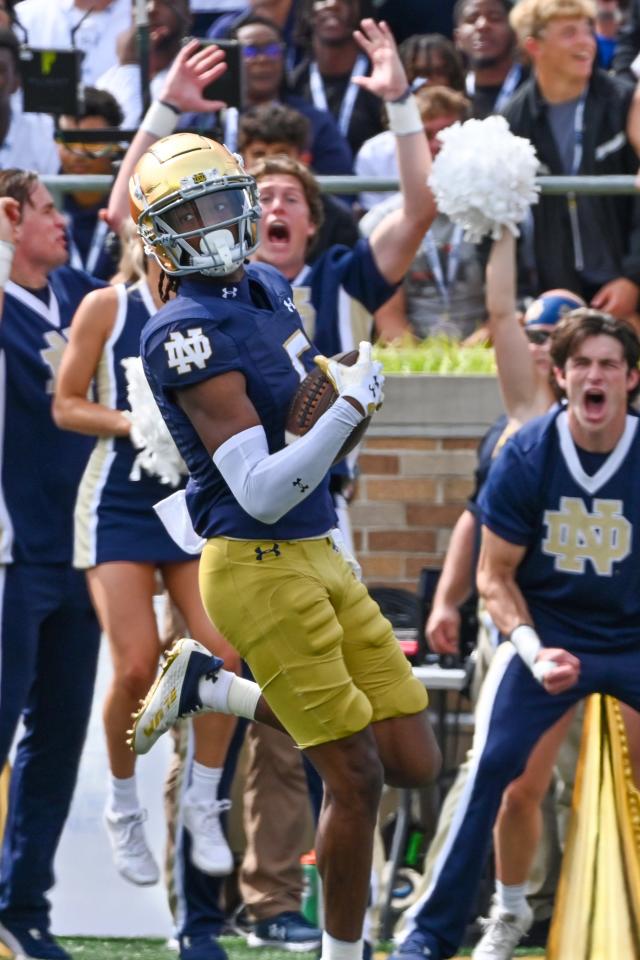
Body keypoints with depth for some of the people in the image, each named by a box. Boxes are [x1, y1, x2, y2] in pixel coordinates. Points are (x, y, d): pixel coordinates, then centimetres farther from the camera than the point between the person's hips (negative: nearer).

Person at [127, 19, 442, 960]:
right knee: (357, 778, -5)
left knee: (415, 762, 9)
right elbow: (262, 492, -20)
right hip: (262, 571, -8)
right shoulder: (189, 335, -15)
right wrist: (353, 403, -21)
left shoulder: (278, 291, 9)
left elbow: (416, 218, 18)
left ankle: (210, 685, 20)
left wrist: (397, 101, 13)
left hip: (318, 559, 8)